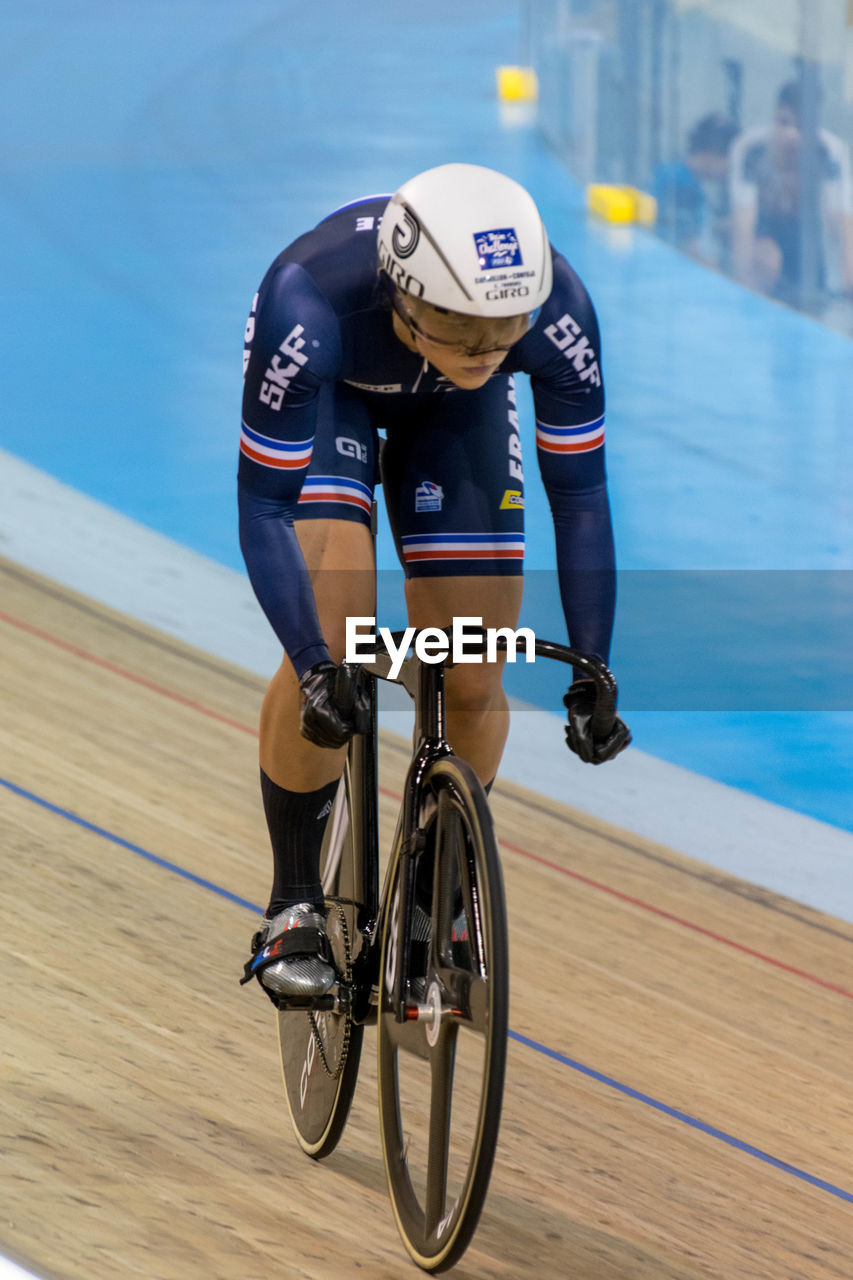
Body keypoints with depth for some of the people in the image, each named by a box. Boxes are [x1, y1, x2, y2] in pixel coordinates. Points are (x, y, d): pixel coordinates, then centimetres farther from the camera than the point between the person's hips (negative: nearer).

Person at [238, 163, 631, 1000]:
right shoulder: (305, 307, -43)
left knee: (473, 684, -6)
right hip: (329, 394, -2)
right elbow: (264, 503, -33)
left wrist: (591, 677, -26)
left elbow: (578, 496, -23)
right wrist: (314, 669, -40)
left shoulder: (556, 312, -37)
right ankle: (292, 910, -4)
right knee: (333, 642, -22)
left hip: (452, 419, 2)